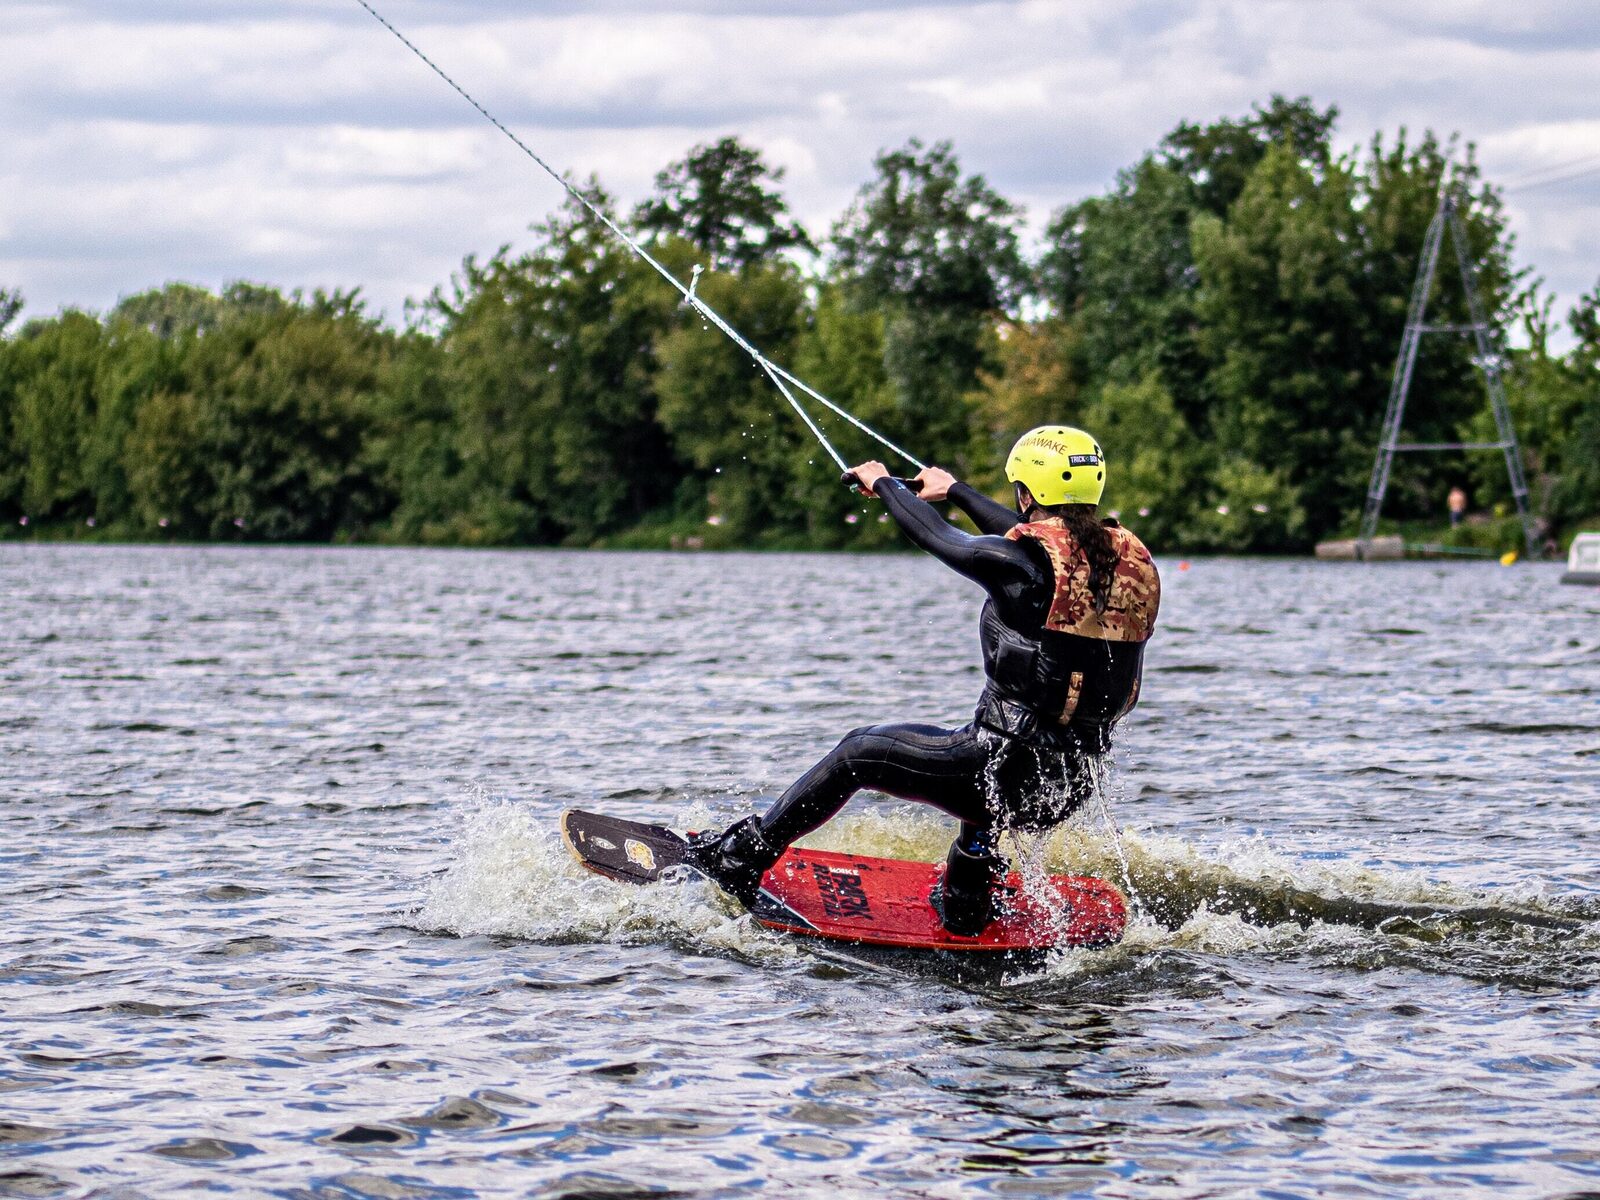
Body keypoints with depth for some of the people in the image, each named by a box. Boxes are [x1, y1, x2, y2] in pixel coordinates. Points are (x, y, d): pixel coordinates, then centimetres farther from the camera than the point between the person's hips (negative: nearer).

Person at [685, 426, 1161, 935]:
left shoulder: (1022, 563, -17)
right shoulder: (1129, 556, 2)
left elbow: (938, 538, 1)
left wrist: (884, 483, 21)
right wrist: (954, 490, 35)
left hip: (1013, 771, -6)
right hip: (1074, 786, 6)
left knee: (857, 753, 14)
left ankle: (739, 859, 26)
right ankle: (965, 915, 45)